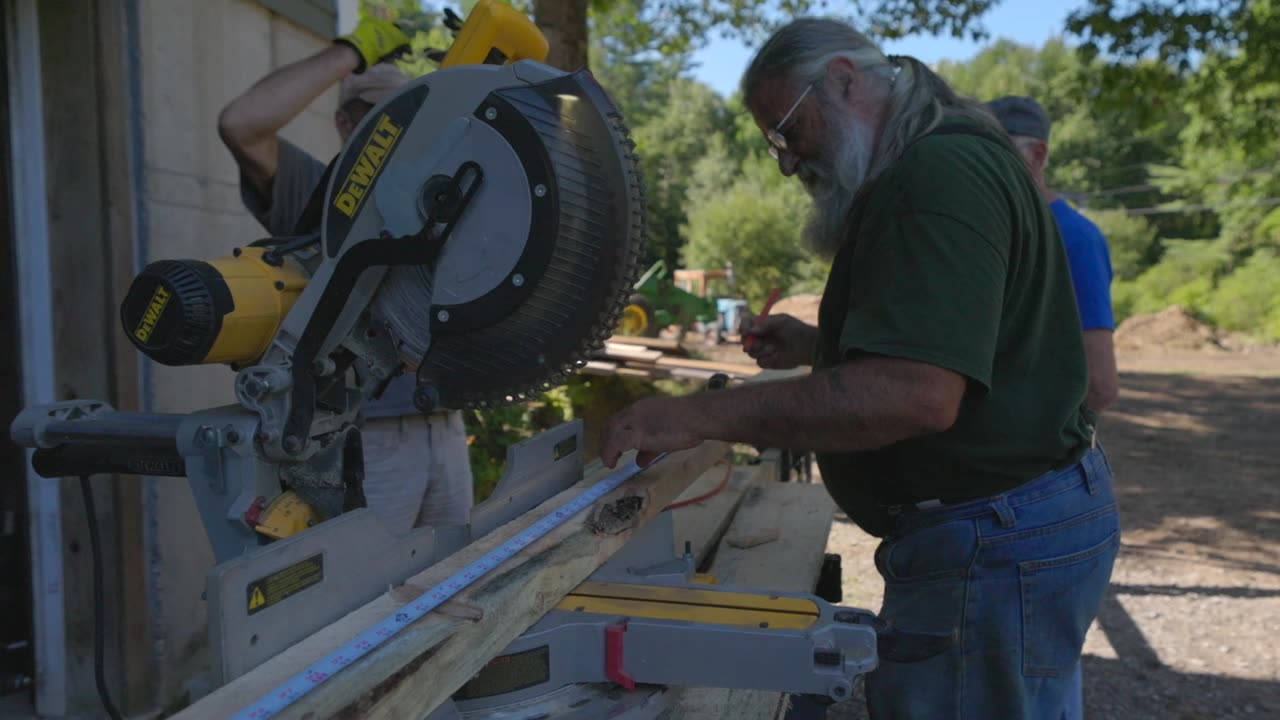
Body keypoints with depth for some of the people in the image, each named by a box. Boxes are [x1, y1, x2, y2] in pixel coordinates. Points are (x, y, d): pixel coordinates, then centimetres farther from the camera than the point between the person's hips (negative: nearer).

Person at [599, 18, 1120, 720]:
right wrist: (817, 348, 12)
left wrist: (701, 414, -28)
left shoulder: (941, 171, -19)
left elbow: (916, 394, -31)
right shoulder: (946, 161, 16)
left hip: (993, 545, -11)